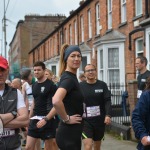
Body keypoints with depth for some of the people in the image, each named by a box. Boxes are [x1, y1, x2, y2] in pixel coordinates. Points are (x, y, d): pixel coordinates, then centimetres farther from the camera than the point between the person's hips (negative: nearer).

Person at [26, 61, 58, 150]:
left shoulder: (51, 85, -10)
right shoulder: (34, 85, 11)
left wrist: (46, 119, -23)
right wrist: (29, 118, 16)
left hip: (47, 120, -6)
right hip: (35, 119, 6)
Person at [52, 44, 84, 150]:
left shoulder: (72, 77, 11)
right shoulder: (68, 78, -18)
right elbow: (56, 101, -35)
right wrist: (67, 119, -22)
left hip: (73, 132, 10)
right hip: (69, 132, -10)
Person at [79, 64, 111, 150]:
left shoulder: (102, 85, 2)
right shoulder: (80, 86, -2)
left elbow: (107, 101, -5)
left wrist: (108, 115, -19)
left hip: (99, 120, 3)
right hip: (85, 121, -2)